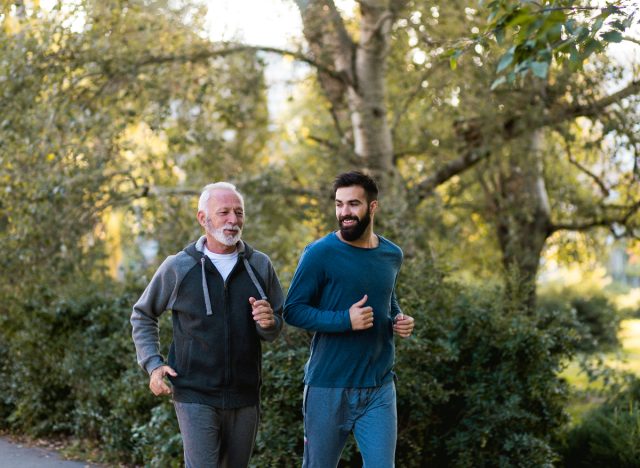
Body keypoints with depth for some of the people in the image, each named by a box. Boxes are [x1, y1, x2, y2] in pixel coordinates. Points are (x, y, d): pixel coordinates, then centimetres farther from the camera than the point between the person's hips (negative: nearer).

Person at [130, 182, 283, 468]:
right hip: (196, 397, -3)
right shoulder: (177, 268, -3)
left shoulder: (260, 266, 3)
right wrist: (152, 364, -3)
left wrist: (268, 323, -15)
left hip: (244, 397, 3)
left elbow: (275, 331, 9)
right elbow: (142, 316, 9)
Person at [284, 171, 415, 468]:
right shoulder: (320, 253, -9)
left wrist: (399, 319, 2)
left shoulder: (392, 255, 7)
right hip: (328, 387, -3)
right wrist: (344, 320, -22)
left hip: (379, 388, 3)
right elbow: (292, 311, -10)